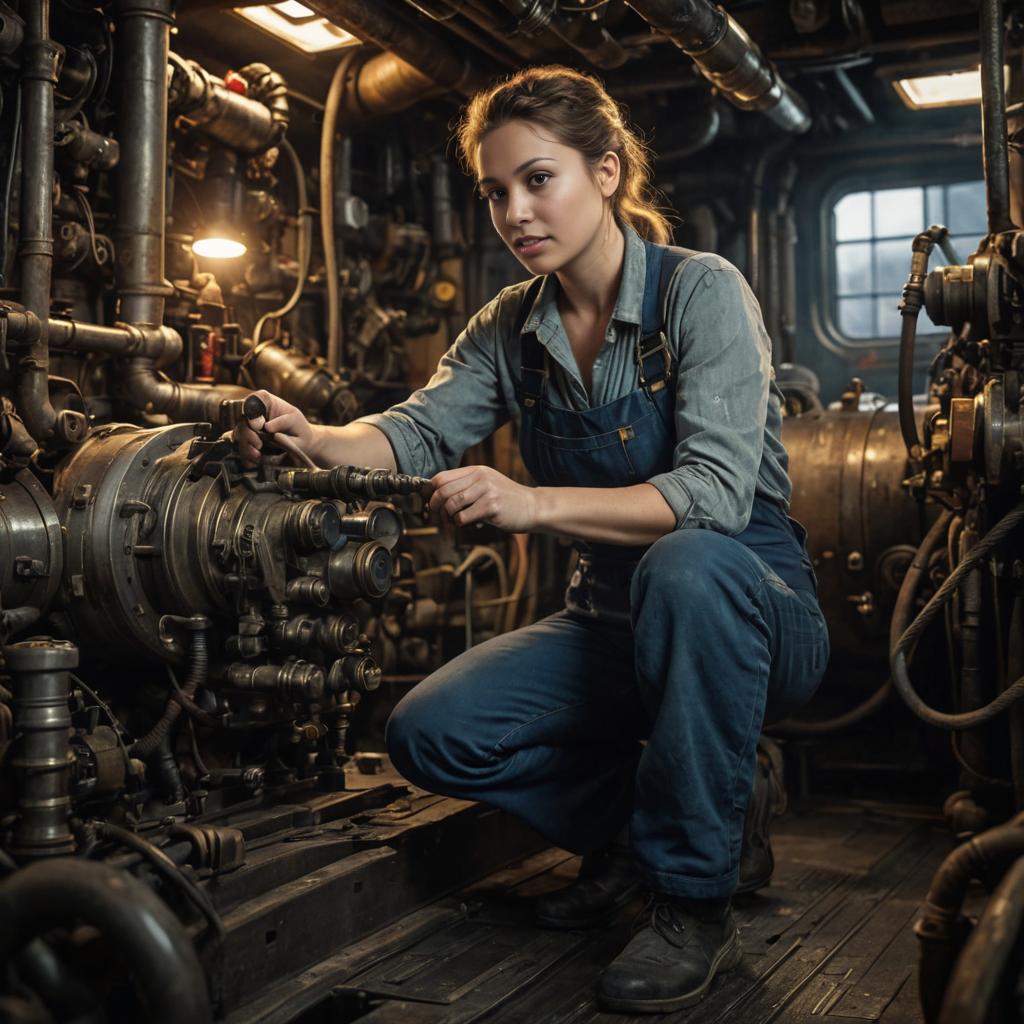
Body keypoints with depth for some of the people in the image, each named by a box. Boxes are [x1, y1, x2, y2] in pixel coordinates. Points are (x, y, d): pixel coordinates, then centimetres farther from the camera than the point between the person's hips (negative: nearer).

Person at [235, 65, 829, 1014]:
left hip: (748, 606, -5)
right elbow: (420, 430, -8)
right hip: (610, 617, 5)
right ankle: (625, 823, 12)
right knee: (428, 732, -14)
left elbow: (715, 493, -25)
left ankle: (693, 902, -21)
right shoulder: (512, 327, 5)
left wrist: (534, 501, -37)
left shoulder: (701, 290, -13)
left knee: (687, 566, -39)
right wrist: (313, 439, -30)